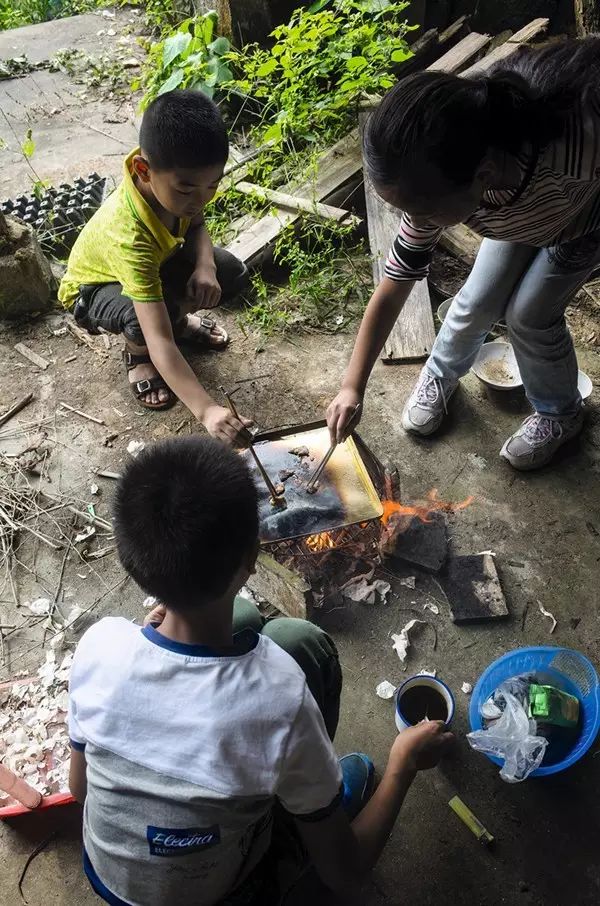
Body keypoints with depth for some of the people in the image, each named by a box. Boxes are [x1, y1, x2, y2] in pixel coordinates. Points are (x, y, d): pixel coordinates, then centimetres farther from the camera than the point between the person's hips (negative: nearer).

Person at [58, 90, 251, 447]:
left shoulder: (180, 176, -27)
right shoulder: (128, 235, -45)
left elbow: (196, 225, -4)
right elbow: (160, 340, -49)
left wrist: (205, 267, -27)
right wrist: (206, 410, -57)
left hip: (160, 259, 6)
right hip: (97, 286, -6)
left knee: (234, 274, -14)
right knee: (142, 320, -38)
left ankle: (178, 316, 15)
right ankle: (136, 354, 0)